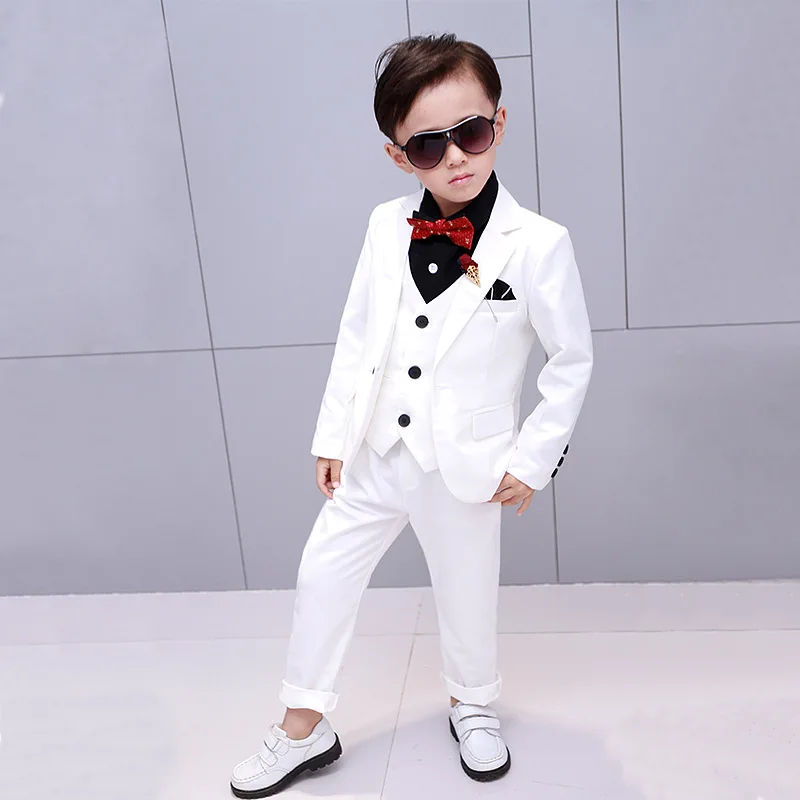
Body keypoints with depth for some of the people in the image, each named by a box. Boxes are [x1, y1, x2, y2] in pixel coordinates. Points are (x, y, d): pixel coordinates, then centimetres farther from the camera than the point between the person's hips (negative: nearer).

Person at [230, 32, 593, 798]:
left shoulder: (538, 244, -17)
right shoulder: (386, 226, -5)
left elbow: (572, 360, -8)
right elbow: (356, 335, 3)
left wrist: (531, 457, -7)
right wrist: (334, 434, 3)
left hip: (465, 467, -4)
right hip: (377, 452, 4)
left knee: (465, 590, 16)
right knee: (323, 572, 13)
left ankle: (472, 704, 48)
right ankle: (303, 729, 34)